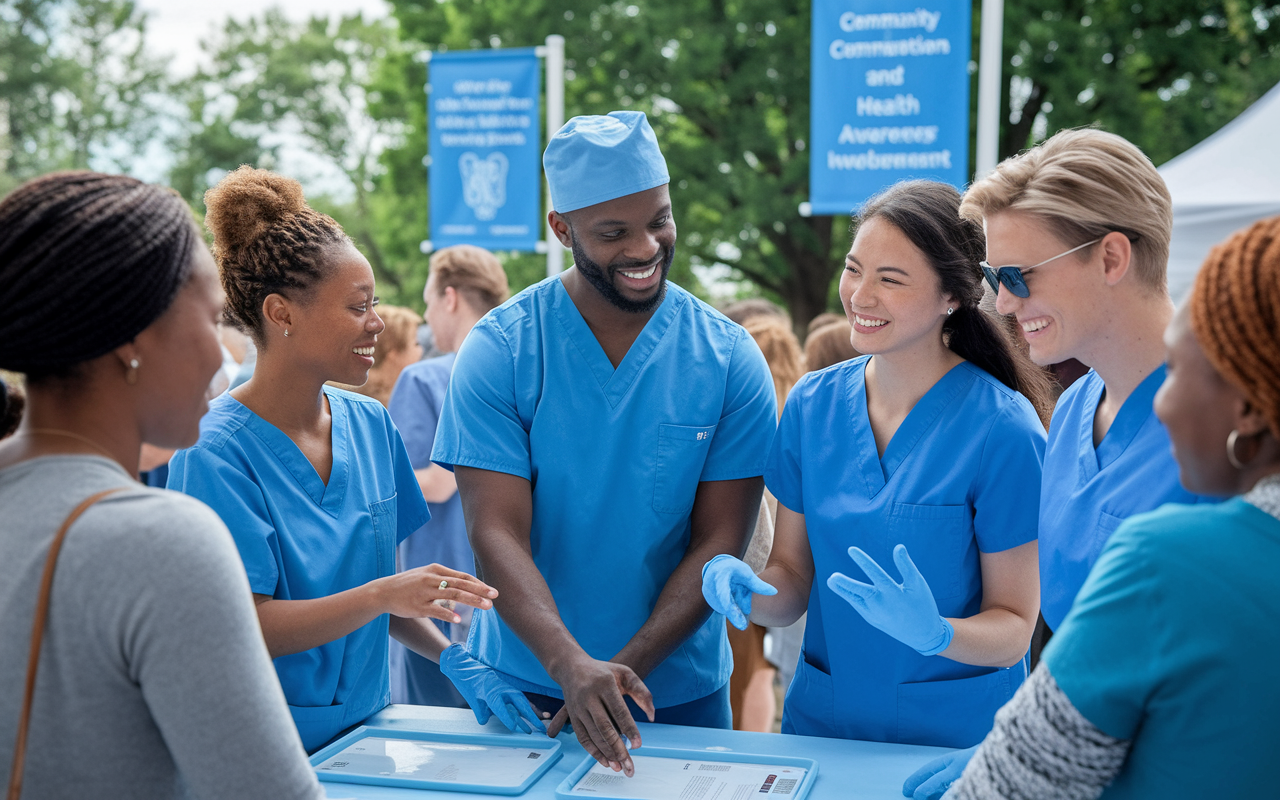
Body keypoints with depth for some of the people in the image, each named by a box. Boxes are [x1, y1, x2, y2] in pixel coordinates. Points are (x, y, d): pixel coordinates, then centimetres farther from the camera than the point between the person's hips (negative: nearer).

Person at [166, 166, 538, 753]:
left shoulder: (370, 424, 2)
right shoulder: (217, 452, -17)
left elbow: (372, 577, 8)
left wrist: (456, 660, -5)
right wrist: (382, 595, -29)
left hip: (363, 725, 6)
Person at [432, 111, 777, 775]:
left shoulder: (729, 360, -7)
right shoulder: (499, 352, -10)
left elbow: (720, 540, -8)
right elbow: (496, 533, -16)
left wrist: (627, 667, -20)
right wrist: (572, 665, -30)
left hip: (679, 692, 1)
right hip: (523, 689, 0)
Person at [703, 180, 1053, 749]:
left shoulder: (1003, 431, -16)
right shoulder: (811, 405, -3)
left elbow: (1013, 628, -11)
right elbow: (793, 583, 2)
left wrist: (933, 632, -31)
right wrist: (743, 589, -19)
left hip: (954, 733, -3)